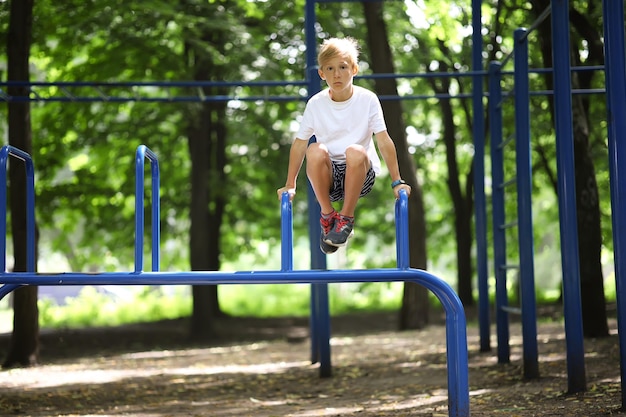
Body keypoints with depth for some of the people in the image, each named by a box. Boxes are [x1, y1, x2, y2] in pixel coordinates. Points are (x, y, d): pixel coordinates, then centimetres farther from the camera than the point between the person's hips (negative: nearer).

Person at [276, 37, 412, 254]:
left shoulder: (367, 100, -4)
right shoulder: (315, 104, -1)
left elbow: (384, 141, -7)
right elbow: (299, 144, 2)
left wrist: (396, 182, -10)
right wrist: (290, 185, -1)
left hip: (360, 174, -1)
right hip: (327, 177, 1)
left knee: (355, 152, -35)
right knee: (316, 151, -31)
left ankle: (346, 219, -17)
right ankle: (327, 215, -11)